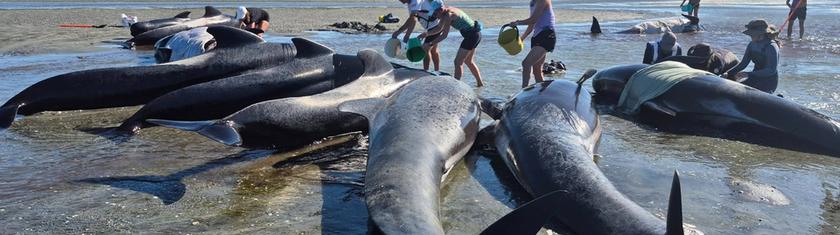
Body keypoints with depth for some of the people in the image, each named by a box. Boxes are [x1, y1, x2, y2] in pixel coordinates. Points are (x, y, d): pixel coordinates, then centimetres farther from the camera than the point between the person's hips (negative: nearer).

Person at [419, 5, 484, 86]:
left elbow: (444, 35, -23)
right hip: (476, 34, 10)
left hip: (471, 35, -10)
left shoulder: (448, 15, -20)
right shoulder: (447, 12, 9)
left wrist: (430, 44, -20)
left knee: (458, 62, -8)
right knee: (468, 61, 23)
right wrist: (426, 34, 14)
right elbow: (439, 28, 21)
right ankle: (479, 83, 31)